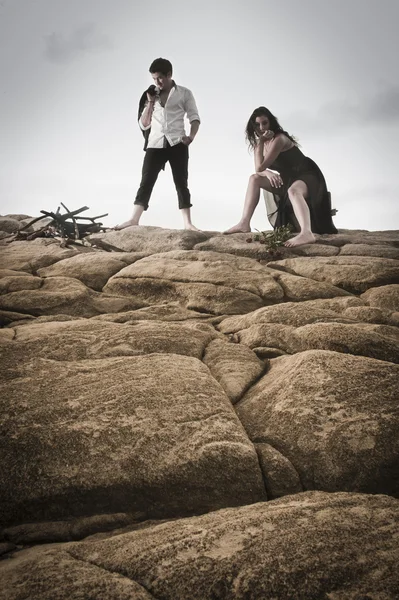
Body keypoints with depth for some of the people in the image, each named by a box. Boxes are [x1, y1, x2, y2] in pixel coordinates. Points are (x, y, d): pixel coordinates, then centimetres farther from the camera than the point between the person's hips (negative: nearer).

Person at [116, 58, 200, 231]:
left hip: (176, 143, -2)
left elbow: (194, 117, 2)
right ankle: (134, 220, -11)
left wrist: (191, 136, -17)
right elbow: (143, 125, 10)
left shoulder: (184, 93, 5)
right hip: (155, 144, 2)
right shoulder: (151, 95, 13)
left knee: (181, 183, 2)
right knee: (146, 182, -6)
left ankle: (187, 223, 2)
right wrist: (150, 102, -2)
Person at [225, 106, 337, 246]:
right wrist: (268, 173, -17)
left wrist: (260, 142, -18)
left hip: (307, 176, -9)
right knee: (254, 179, 5)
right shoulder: (263, 143, 9)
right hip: (289, 180, 10)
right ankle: (244, 223, -5)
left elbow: (260, 168, -22)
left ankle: (306, 233, -70)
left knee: (293, 191, -43)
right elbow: (259, 171, 5)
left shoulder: (279, 139, -18)